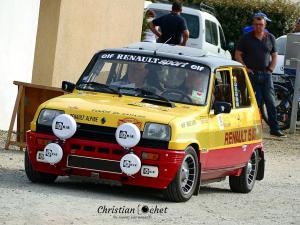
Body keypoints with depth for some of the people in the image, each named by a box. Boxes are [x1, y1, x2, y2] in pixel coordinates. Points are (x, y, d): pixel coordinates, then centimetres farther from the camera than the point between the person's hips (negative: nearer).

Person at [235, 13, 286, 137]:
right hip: (251, 74, -2)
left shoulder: (270, 38, 11)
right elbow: (238, 55, 3)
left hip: (266, 74, 2)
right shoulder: (246, 38, 3)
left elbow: (274, 56, 17)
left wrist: (271, 69, 4)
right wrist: (245, 68, -7)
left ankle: (274, 128, 1)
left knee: (270, 101, -1)